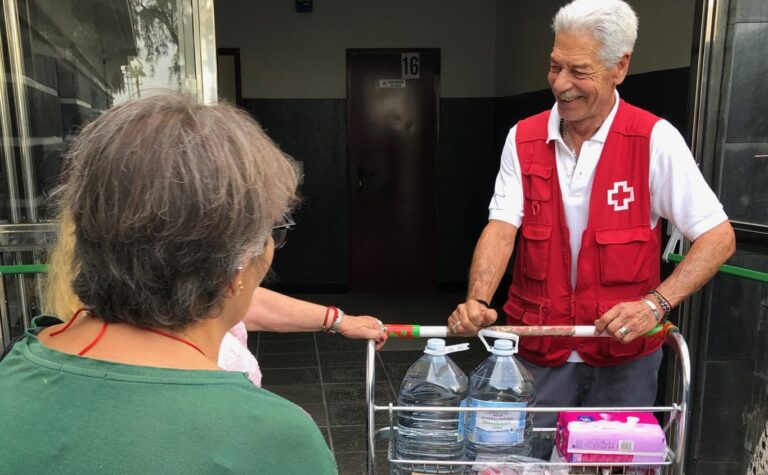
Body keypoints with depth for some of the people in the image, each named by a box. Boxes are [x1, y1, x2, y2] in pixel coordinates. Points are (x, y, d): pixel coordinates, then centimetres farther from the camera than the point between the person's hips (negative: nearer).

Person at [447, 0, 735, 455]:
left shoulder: (655, 140, -10)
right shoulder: (523, 139, -2)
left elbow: (718, 237, -9)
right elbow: (502, 228, -10)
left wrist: (655, 303, -21)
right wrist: (477, 302, -26)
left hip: (624, 351, -1)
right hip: (538, 348, 2)